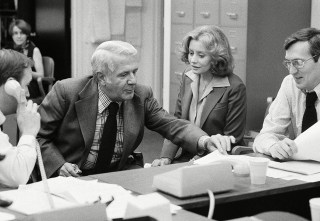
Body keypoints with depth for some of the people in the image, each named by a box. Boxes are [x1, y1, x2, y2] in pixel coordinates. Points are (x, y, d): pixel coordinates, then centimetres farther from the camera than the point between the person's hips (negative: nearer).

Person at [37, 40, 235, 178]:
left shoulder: (141, 95, -5)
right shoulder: (66, 92, -14)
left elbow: (173, 125, -9)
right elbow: (38, 135, -6)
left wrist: (204, 141, -29)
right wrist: (59, 166, -20)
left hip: (119, 171, 4)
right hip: (74, 177, -4)